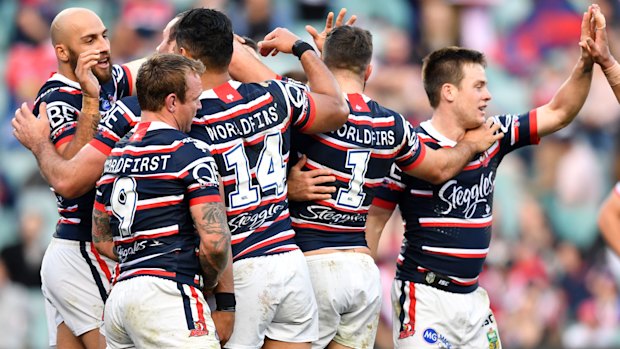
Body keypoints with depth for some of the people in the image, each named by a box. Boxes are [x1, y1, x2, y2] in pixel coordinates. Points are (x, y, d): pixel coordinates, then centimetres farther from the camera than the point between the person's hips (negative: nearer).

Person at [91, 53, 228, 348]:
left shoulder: (115, 154, 18)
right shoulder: (190, 152, -6)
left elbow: (101, 239, 25)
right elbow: (214, 242, -13)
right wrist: (210, 280, 7)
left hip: (120, 293, 8)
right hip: (165, 294, -8)